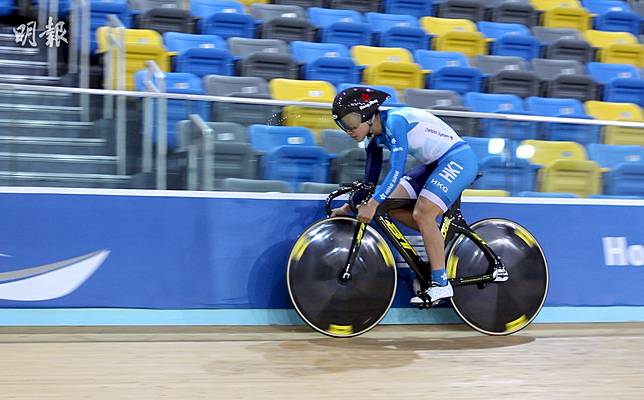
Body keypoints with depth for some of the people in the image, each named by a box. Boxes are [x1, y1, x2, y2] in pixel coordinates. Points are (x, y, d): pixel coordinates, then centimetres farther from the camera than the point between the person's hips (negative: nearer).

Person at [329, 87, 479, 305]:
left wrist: (372, 204, -37)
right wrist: (348, 207, 7)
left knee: (422, 213, -22)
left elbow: (397, 170, -32)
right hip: (434, 164, 9)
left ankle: (440, 284, -16)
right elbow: (369, 181, 12)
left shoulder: (395, 121, -23)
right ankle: (441, 239, 8)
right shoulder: (376, 136, 3)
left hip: (458, 158, -9)